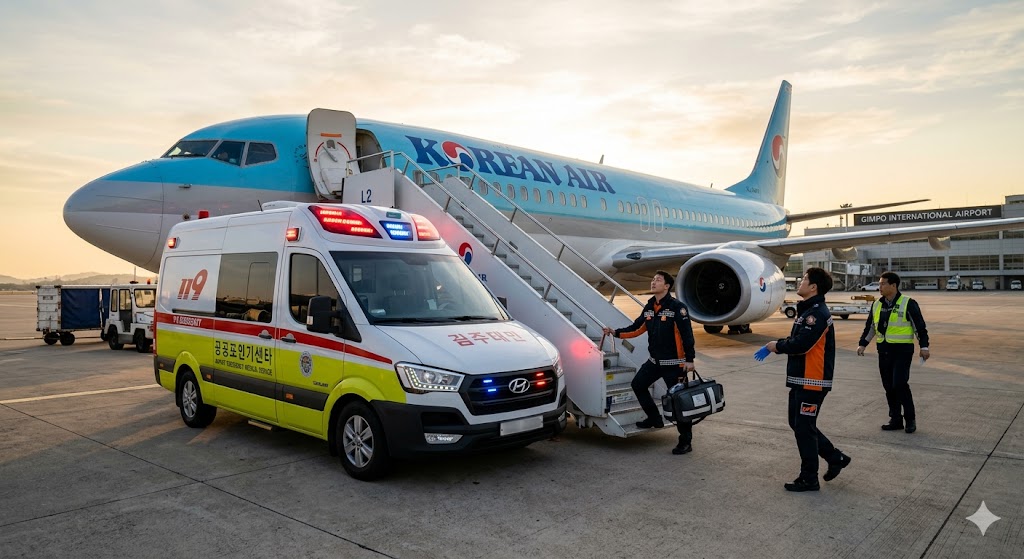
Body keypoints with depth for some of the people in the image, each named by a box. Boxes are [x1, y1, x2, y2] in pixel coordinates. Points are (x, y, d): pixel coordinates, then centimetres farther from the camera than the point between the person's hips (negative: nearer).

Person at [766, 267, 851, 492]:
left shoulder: (817, 313, -19)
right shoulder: (807, 310, 15)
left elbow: (800, 344, -27)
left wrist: (777, 346, -11)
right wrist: (778, 345, -1)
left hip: (812, 382, -10)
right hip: (801, 379, 10)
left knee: (804, 427, -1)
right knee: (797, 423, 17)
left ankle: (809, 479, 12)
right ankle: (835, 458, 29)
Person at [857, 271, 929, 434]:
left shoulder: (908, 303, -8)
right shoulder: (877, 305, 10)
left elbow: (920, 325, -6)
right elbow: (870, 326, 18)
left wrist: (924, 346, -10)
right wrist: (862, 344, 12)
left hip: (902, 350, -6)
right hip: (883, 350, 6)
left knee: (900, 384, -12)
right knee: (888, 387, 8)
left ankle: (910, 418, 6)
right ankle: (896, 420, 18)